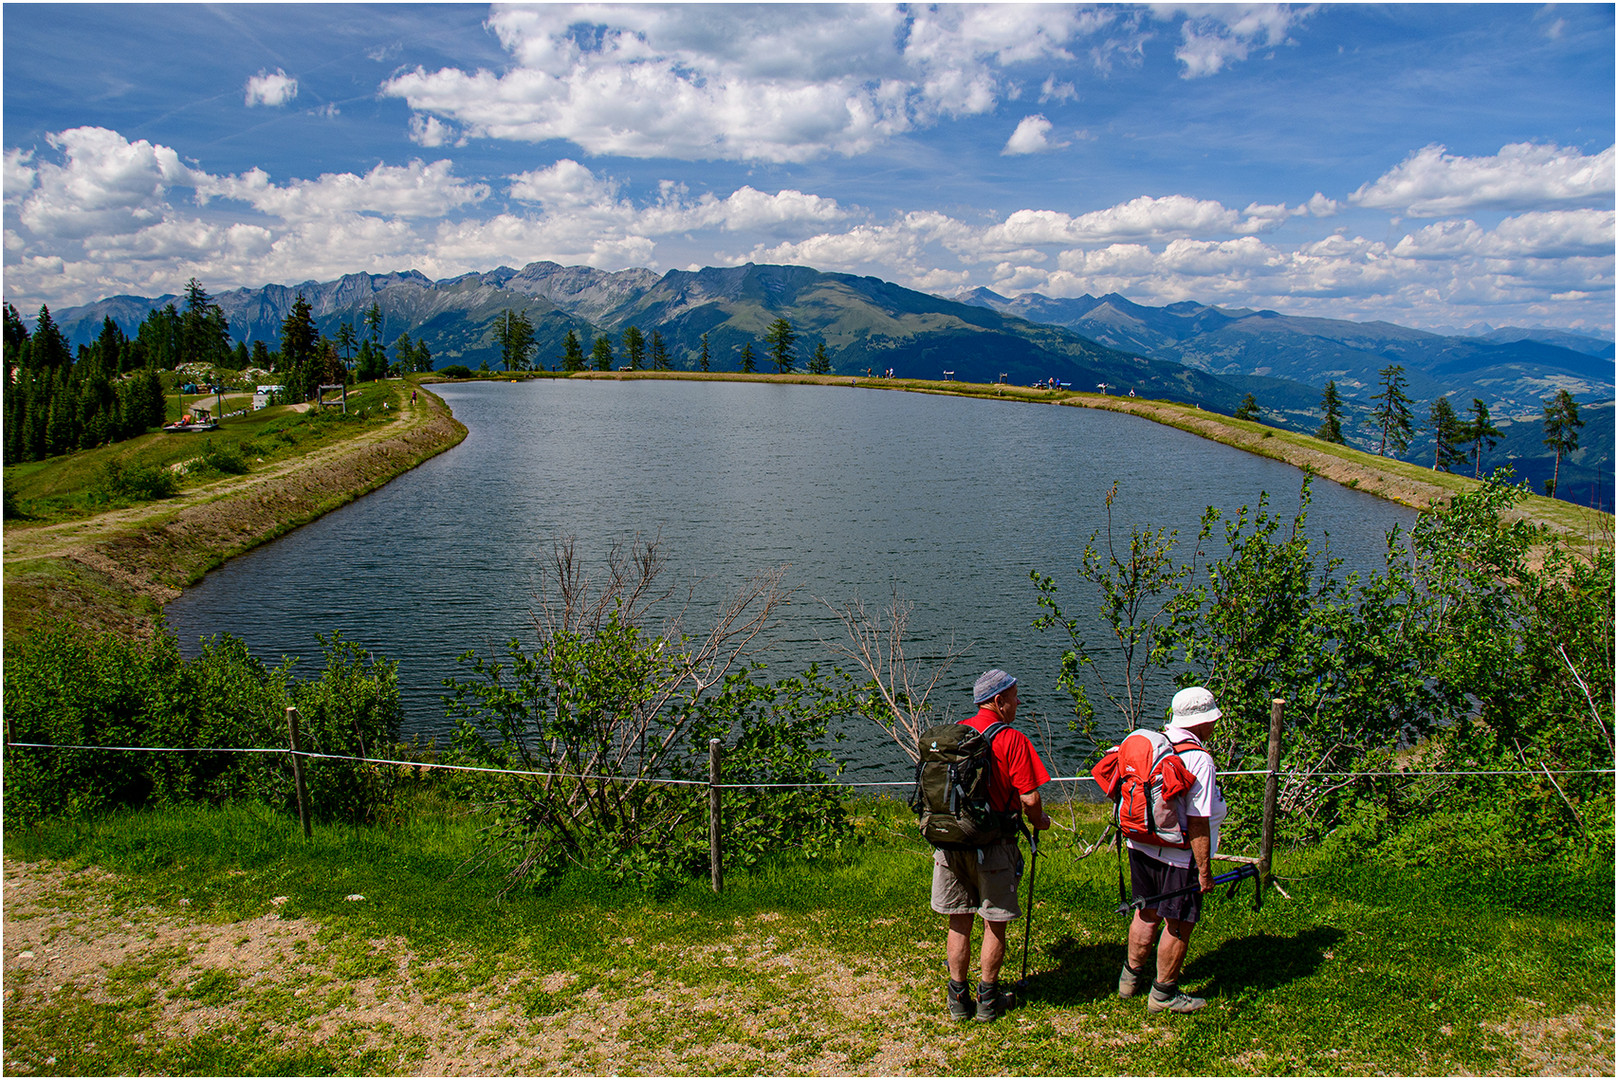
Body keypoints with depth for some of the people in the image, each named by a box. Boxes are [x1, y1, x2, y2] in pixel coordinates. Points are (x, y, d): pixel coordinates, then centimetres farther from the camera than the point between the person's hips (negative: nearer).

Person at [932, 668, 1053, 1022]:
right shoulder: (1012, 740, -13)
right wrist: (1040, 821, 7)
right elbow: (1029, 798, -15)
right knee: (994, 924, 11)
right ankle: (988, 999, 20)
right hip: (992, 845, -5)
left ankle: (958, 999, 21)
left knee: (959, 922, 14)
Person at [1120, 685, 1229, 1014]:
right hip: (1178, 855, -8)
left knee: (1147, 913, 22)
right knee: (1179, 924, 9)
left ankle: (1131, 977, 35)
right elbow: (1198, 822, -22)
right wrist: (1205, 869, -15)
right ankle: (1164, 993, 20)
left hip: (1141, 847, 8)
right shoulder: (1199, 760, -21)